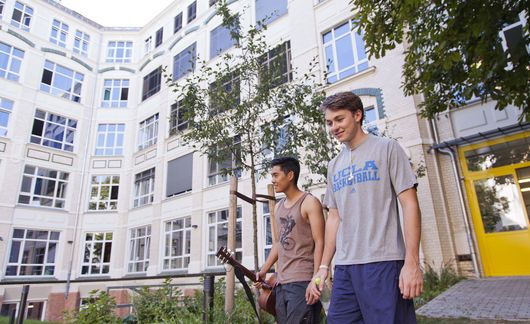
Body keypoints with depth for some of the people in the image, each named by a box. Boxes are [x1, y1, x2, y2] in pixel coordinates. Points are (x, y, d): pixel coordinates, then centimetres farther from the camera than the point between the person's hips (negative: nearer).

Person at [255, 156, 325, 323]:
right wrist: (263, 271, 14)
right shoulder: (278, 207, 15)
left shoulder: (309, 202, -6)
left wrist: (315, 280, -18)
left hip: (302, 281, -7)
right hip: (281, 282, 7)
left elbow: (319, 243, -11)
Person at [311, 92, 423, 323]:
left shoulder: (386, 148, 1)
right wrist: (324, 266, 12)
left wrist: (412, 262, -13)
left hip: (383, 261, -5)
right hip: (344, 266, 5)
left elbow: (409, 204, -5)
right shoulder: (334, 165, 15)